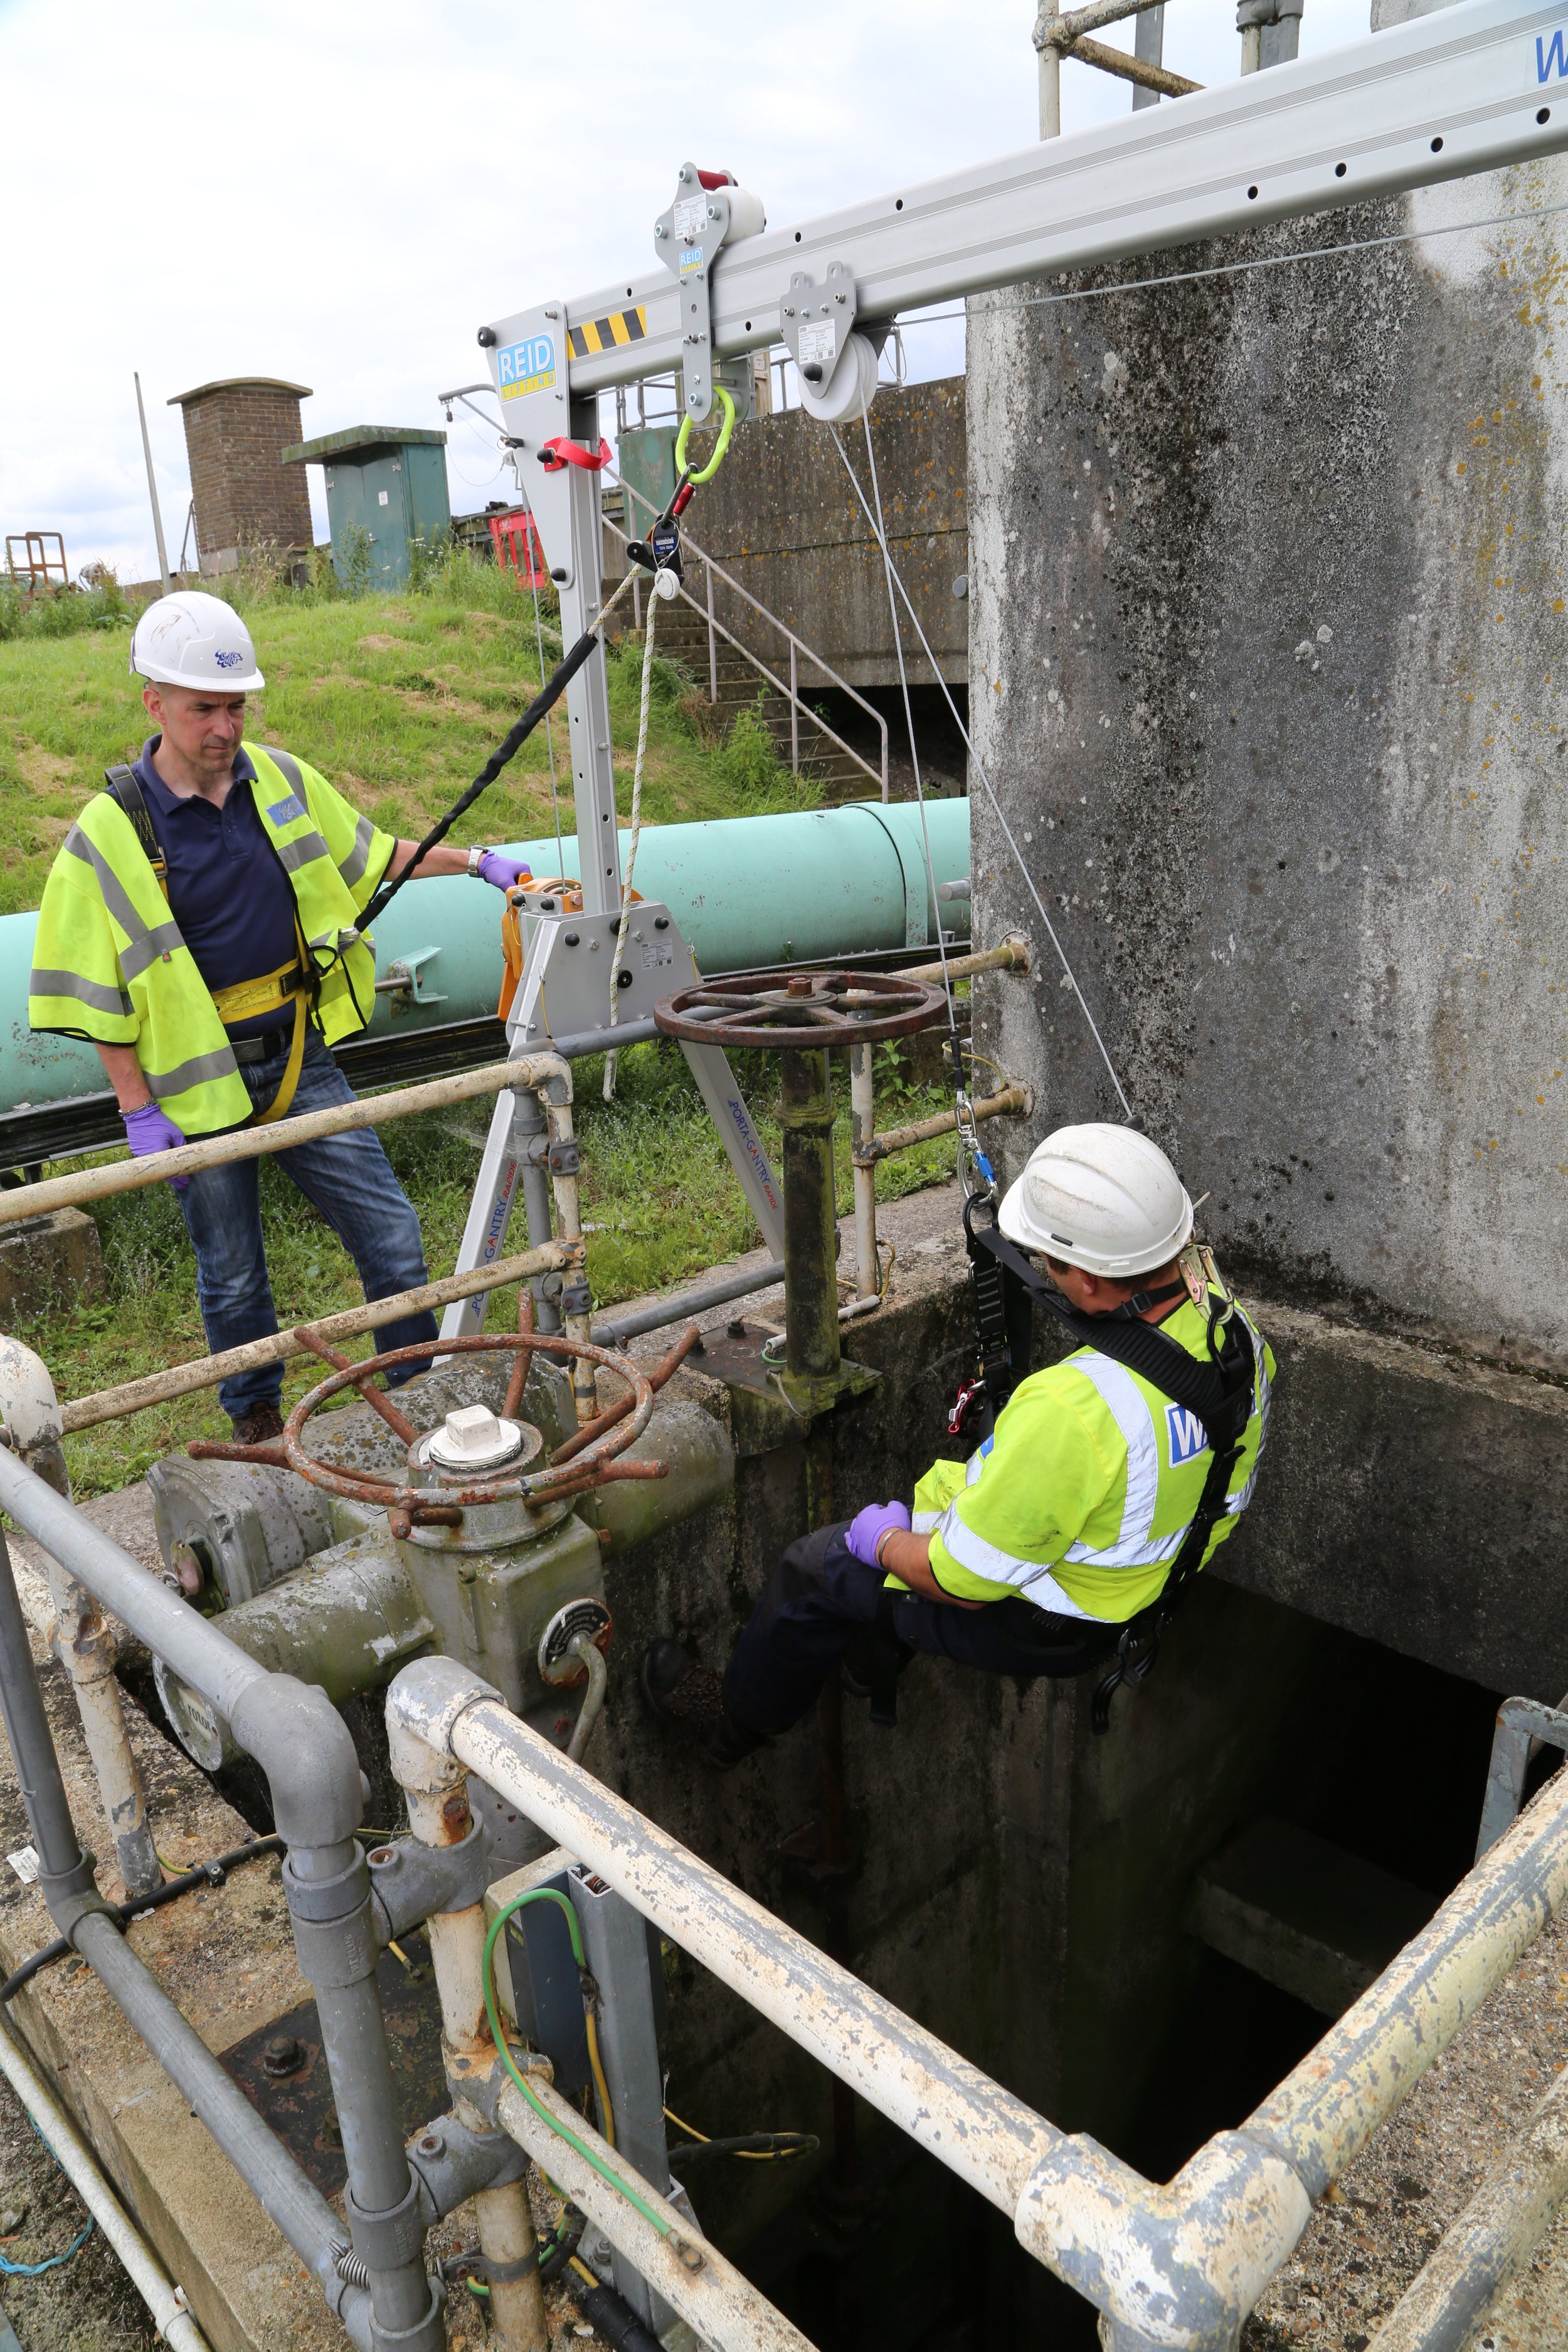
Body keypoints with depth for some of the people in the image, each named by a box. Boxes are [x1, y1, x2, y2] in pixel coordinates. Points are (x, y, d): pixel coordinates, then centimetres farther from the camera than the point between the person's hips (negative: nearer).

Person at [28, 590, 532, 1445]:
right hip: (197, 1083, -3)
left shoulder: (281, 780, 1)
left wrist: (475, 861, 13)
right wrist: (139, 1110, -10)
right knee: (232, 1277, 13)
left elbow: (367, 852, 18)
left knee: (391, 1232, 4)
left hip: (300, 1060, 3)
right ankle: (256, 1422, 37)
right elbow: (97, 988, -8)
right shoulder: (109, 833, -11)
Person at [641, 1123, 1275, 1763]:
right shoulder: (1233, 1325, -17)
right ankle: (870, 1663, 54)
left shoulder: (1073, 1410, -42)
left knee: (817, 1567, 12)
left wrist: (884, 1542, -9)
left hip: (1044, 1627, -8)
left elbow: (965, 1581, -28)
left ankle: (737, 1719, 41)